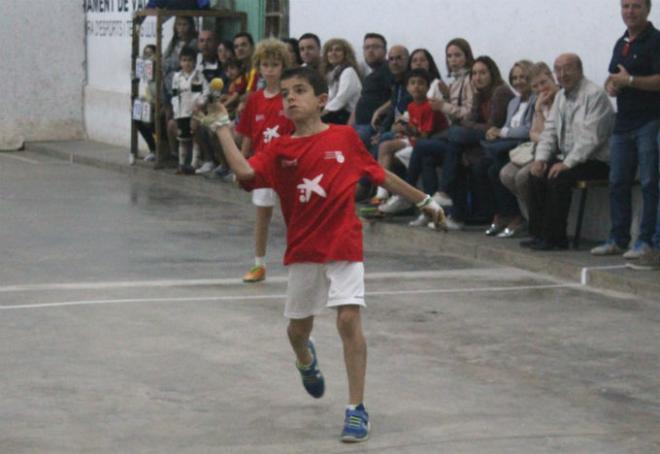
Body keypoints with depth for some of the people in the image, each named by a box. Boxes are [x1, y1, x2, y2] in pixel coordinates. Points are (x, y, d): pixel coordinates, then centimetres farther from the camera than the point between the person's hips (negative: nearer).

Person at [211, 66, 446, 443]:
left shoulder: (345, 137, -1)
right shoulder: (280, 149, 0)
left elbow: (383, 175, 9)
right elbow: (245, 171, -19)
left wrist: (424, 200, 14)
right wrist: (223, 127, -17)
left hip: (344, 246, -2)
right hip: (303, 251, 3)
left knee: (350, 319, -15)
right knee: (298, 328, 14)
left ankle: (357, 408, -7)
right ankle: (306, 359, 53)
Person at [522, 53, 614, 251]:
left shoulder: (595, 94, -14)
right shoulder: (561, 96, 15)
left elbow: (591, 137, -21)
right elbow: (549, 130, 16)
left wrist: (567, 163, -25)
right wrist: (540, 158, -1)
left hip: (594, 161, -9)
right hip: (566, 158, 9)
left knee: (559, 178, -28)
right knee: (537, 175, -7)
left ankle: (554, 238, -21)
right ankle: (538, 234, -3)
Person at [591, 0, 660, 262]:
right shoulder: (621, 43, 18)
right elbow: (612, 79, 28)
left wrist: (630, 80, -16)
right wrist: (611, 85, 5)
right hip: (623, 122, 8)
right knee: (618, 183, 9)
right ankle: (618, 239, 15)